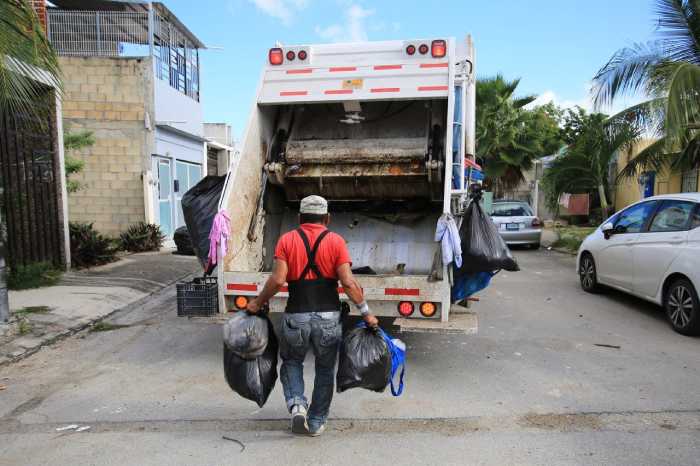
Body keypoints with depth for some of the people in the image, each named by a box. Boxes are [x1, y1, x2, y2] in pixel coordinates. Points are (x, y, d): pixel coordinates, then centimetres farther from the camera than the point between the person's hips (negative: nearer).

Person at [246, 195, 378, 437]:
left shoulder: (286, 240, 0)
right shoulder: (336, 241, -1)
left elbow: (278, 280, -9)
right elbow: (348, 282, -10)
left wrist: (258, 303, 4)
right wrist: (366, 312, -2)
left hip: (296, 317, 0)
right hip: (328, 317, 0)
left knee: (291, 362, 25)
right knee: (325, 370, 19)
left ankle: (296, 404, 4)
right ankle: (317, 422, 27)